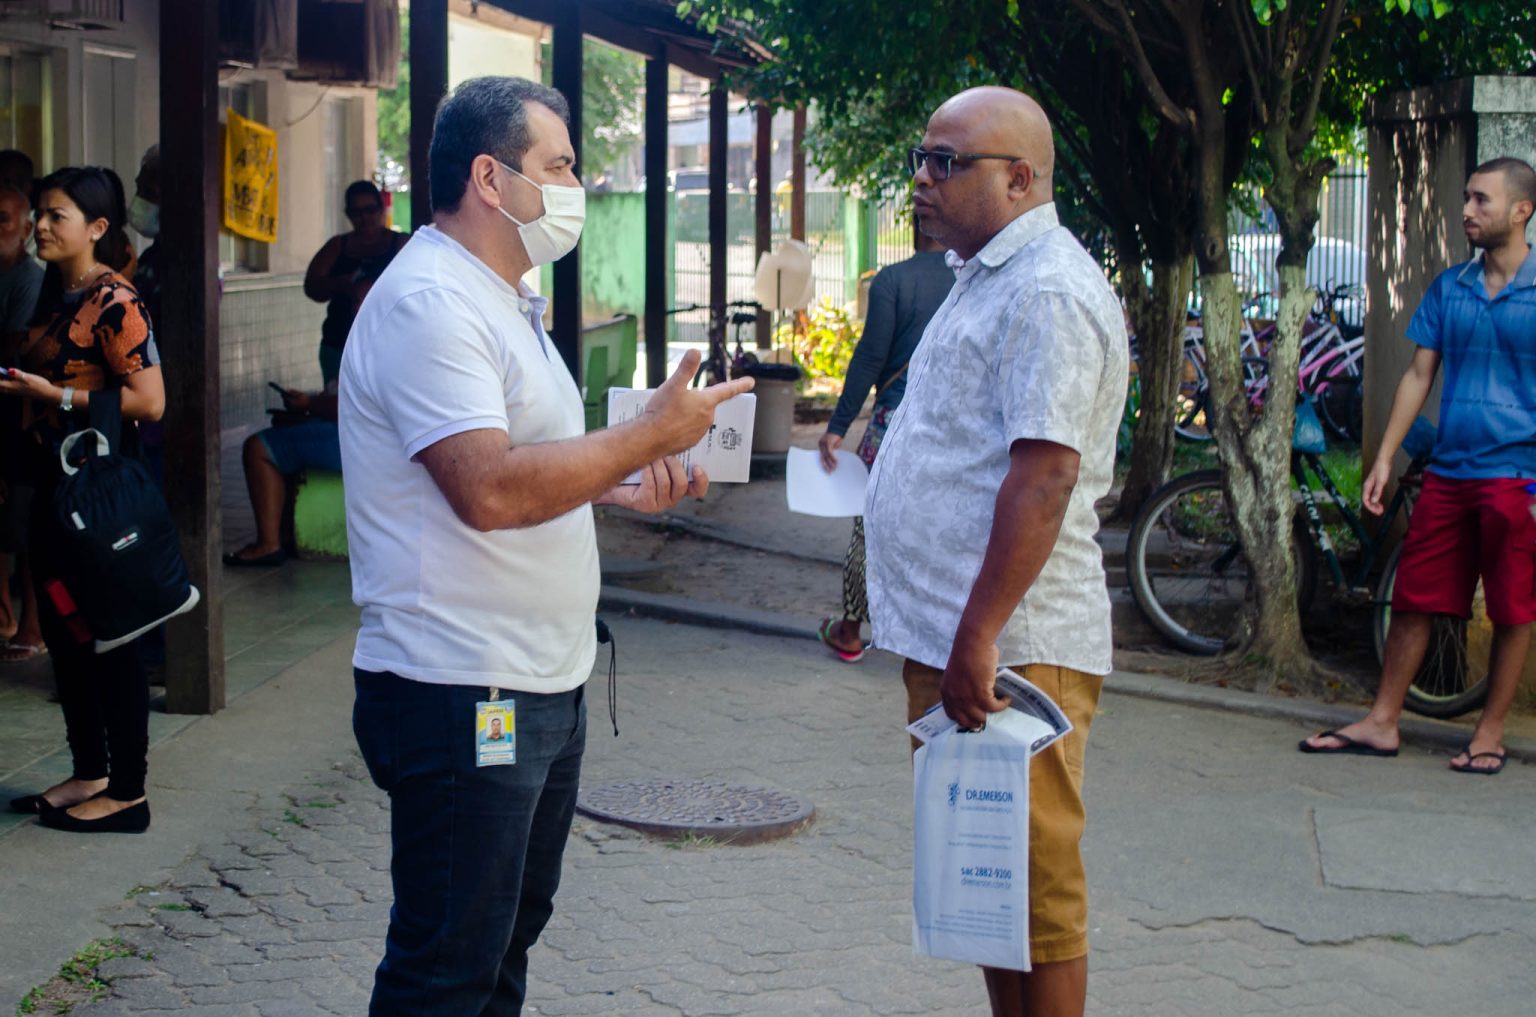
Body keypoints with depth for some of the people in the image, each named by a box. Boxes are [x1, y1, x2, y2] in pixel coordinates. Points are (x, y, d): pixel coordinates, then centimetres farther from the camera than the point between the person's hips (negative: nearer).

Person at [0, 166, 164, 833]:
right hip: (54, 483, 10)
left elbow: (149, 401, -22)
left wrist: (55, 395, -20)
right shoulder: (55, 296, 13)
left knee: (110, 639, -2)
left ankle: (127, 794, 6)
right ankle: (89, 775, 26)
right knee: (62, 632, 15)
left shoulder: (114, 303, -15)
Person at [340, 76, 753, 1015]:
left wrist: (622, 487, 12)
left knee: (509, 933, 19)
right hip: (462, 696, -11)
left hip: (544, 687, 11)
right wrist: (651, 435, -19)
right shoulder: (429, 302, -18)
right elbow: (490, 490, -28)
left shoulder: (502, 300, 17)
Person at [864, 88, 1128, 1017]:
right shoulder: (990, 279, 18)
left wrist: (978, 640, -26)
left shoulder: (1049, 292, -16)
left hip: (1011, 648, -11)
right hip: (958, 639, 11)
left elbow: (1043, 476, -24)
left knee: (1033, 890, -2)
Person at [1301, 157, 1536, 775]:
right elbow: (1419, 375, 13)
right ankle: (1382, 723, 16)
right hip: (1447, 473, 5)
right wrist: (1384, 459, 9)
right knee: (1413, 600, 7)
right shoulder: (1448, 288, 9)